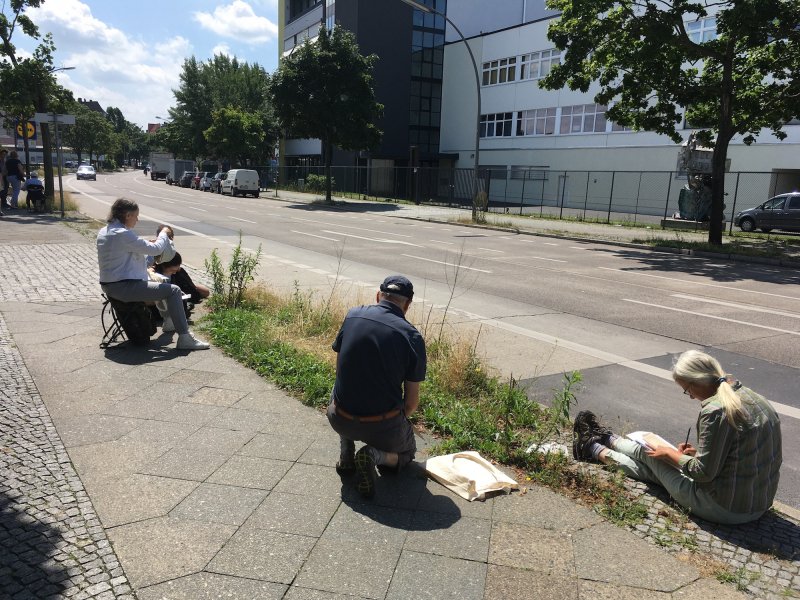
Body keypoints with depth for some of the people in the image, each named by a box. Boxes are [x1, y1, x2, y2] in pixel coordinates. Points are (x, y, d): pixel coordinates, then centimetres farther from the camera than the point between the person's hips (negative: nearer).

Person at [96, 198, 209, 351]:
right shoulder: (124, 234, -20)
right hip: (123, 287, -11)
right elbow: (155, 249, -17)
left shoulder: (103, 232, 11)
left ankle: (168, 322, 43)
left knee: (155, 280, 32)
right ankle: (185, 338, -13)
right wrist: (164, 235, 2)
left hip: (109, 287, 11)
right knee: (174, 291, -12)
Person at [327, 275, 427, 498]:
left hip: (339, 420, 3)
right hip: (383, 427, -3)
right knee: (405, 453, 30)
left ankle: (346, 456, 20)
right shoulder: (412, 337, -11)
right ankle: (375, 454, -2)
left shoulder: (352, 315, -3)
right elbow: (412, 401, -3)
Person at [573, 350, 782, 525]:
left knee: (650, 453, 13)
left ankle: (595, 449, 38)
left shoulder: (715, 411, -26)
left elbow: (704, 473, -20)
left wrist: (670, 453, -4)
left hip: (725, 509, -7)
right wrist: (701, 452, 12)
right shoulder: (755, 398, 1)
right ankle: (606, 439, 46)